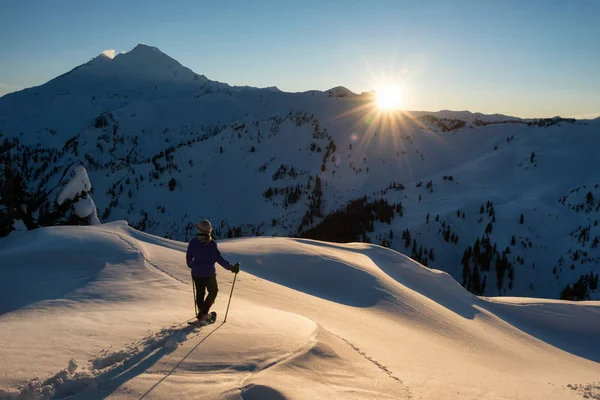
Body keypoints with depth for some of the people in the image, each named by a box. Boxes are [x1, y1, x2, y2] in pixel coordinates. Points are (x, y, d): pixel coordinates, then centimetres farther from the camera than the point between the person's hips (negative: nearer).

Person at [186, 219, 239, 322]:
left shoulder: (193, 242, -8)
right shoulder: (212, 243, -19)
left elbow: (189, 257, 5)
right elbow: (219, 258, -20)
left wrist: (190, 265, 26)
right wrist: (231, 267, -14)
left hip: (196, 273, 3)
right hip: (209, 273, -3)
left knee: (200, 293, 20)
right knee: (213, 292, 16)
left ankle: (202, 312, 29)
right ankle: (203, 314, 6)